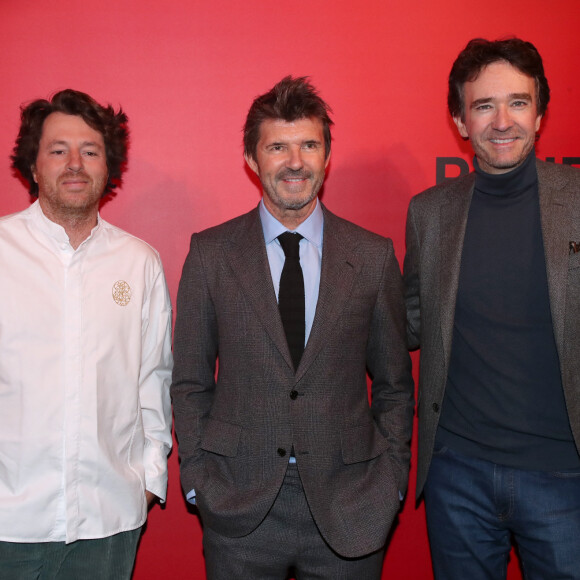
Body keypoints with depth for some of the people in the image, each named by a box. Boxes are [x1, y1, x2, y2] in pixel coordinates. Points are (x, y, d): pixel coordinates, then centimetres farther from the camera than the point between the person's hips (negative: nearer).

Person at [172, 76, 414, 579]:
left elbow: (395, 384, 6)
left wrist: (390, 481, 1)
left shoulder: (374, 256, -1)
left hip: (348, 509, 1)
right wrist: (198, 479, -1)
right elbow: (190, 382, 3)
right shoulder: (210, 254, -2)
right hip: (239, 507, 0)